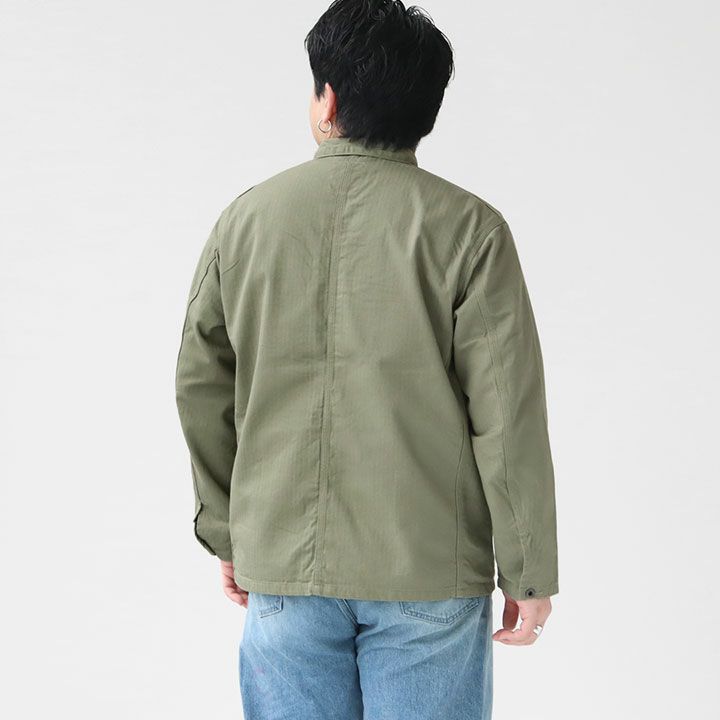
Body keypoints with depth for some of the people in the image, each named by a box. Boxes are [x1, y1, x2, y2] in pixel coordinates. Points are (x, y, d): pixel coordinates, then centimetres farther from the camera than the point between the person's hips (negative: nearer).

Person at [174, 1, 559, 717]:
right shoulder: (468, 227, -7)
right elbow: (508, 413, -10)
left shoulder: (246, 218, 2)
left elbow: (200, 390, 7)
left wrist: (226, 534, 18)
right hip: (429, 569, -2)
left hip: (283, 559, 3)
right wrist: (528, 571, -2)